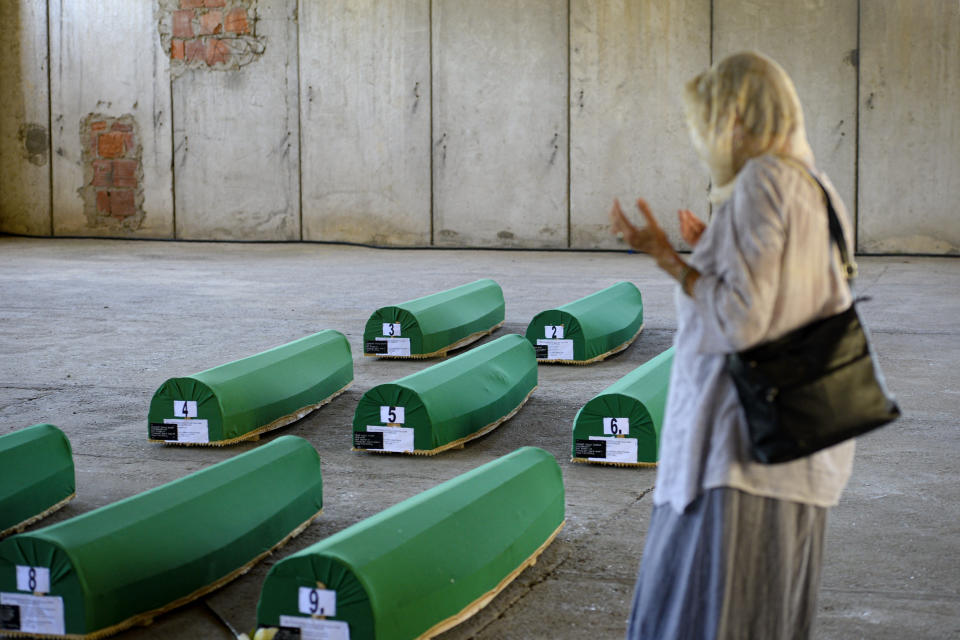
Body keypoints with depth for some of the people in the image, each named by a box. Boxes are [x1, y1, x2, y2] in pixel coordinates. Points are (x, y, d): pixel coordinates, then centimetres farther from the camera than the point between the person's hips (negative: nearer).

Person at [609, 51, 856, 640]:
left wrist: (669, 259, -10)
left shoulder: (760, 183, -14)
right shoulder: (818, 192, 14)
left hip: (745, 447, -10)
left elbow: (741, 321, -20)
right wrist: (714, 255, 22)